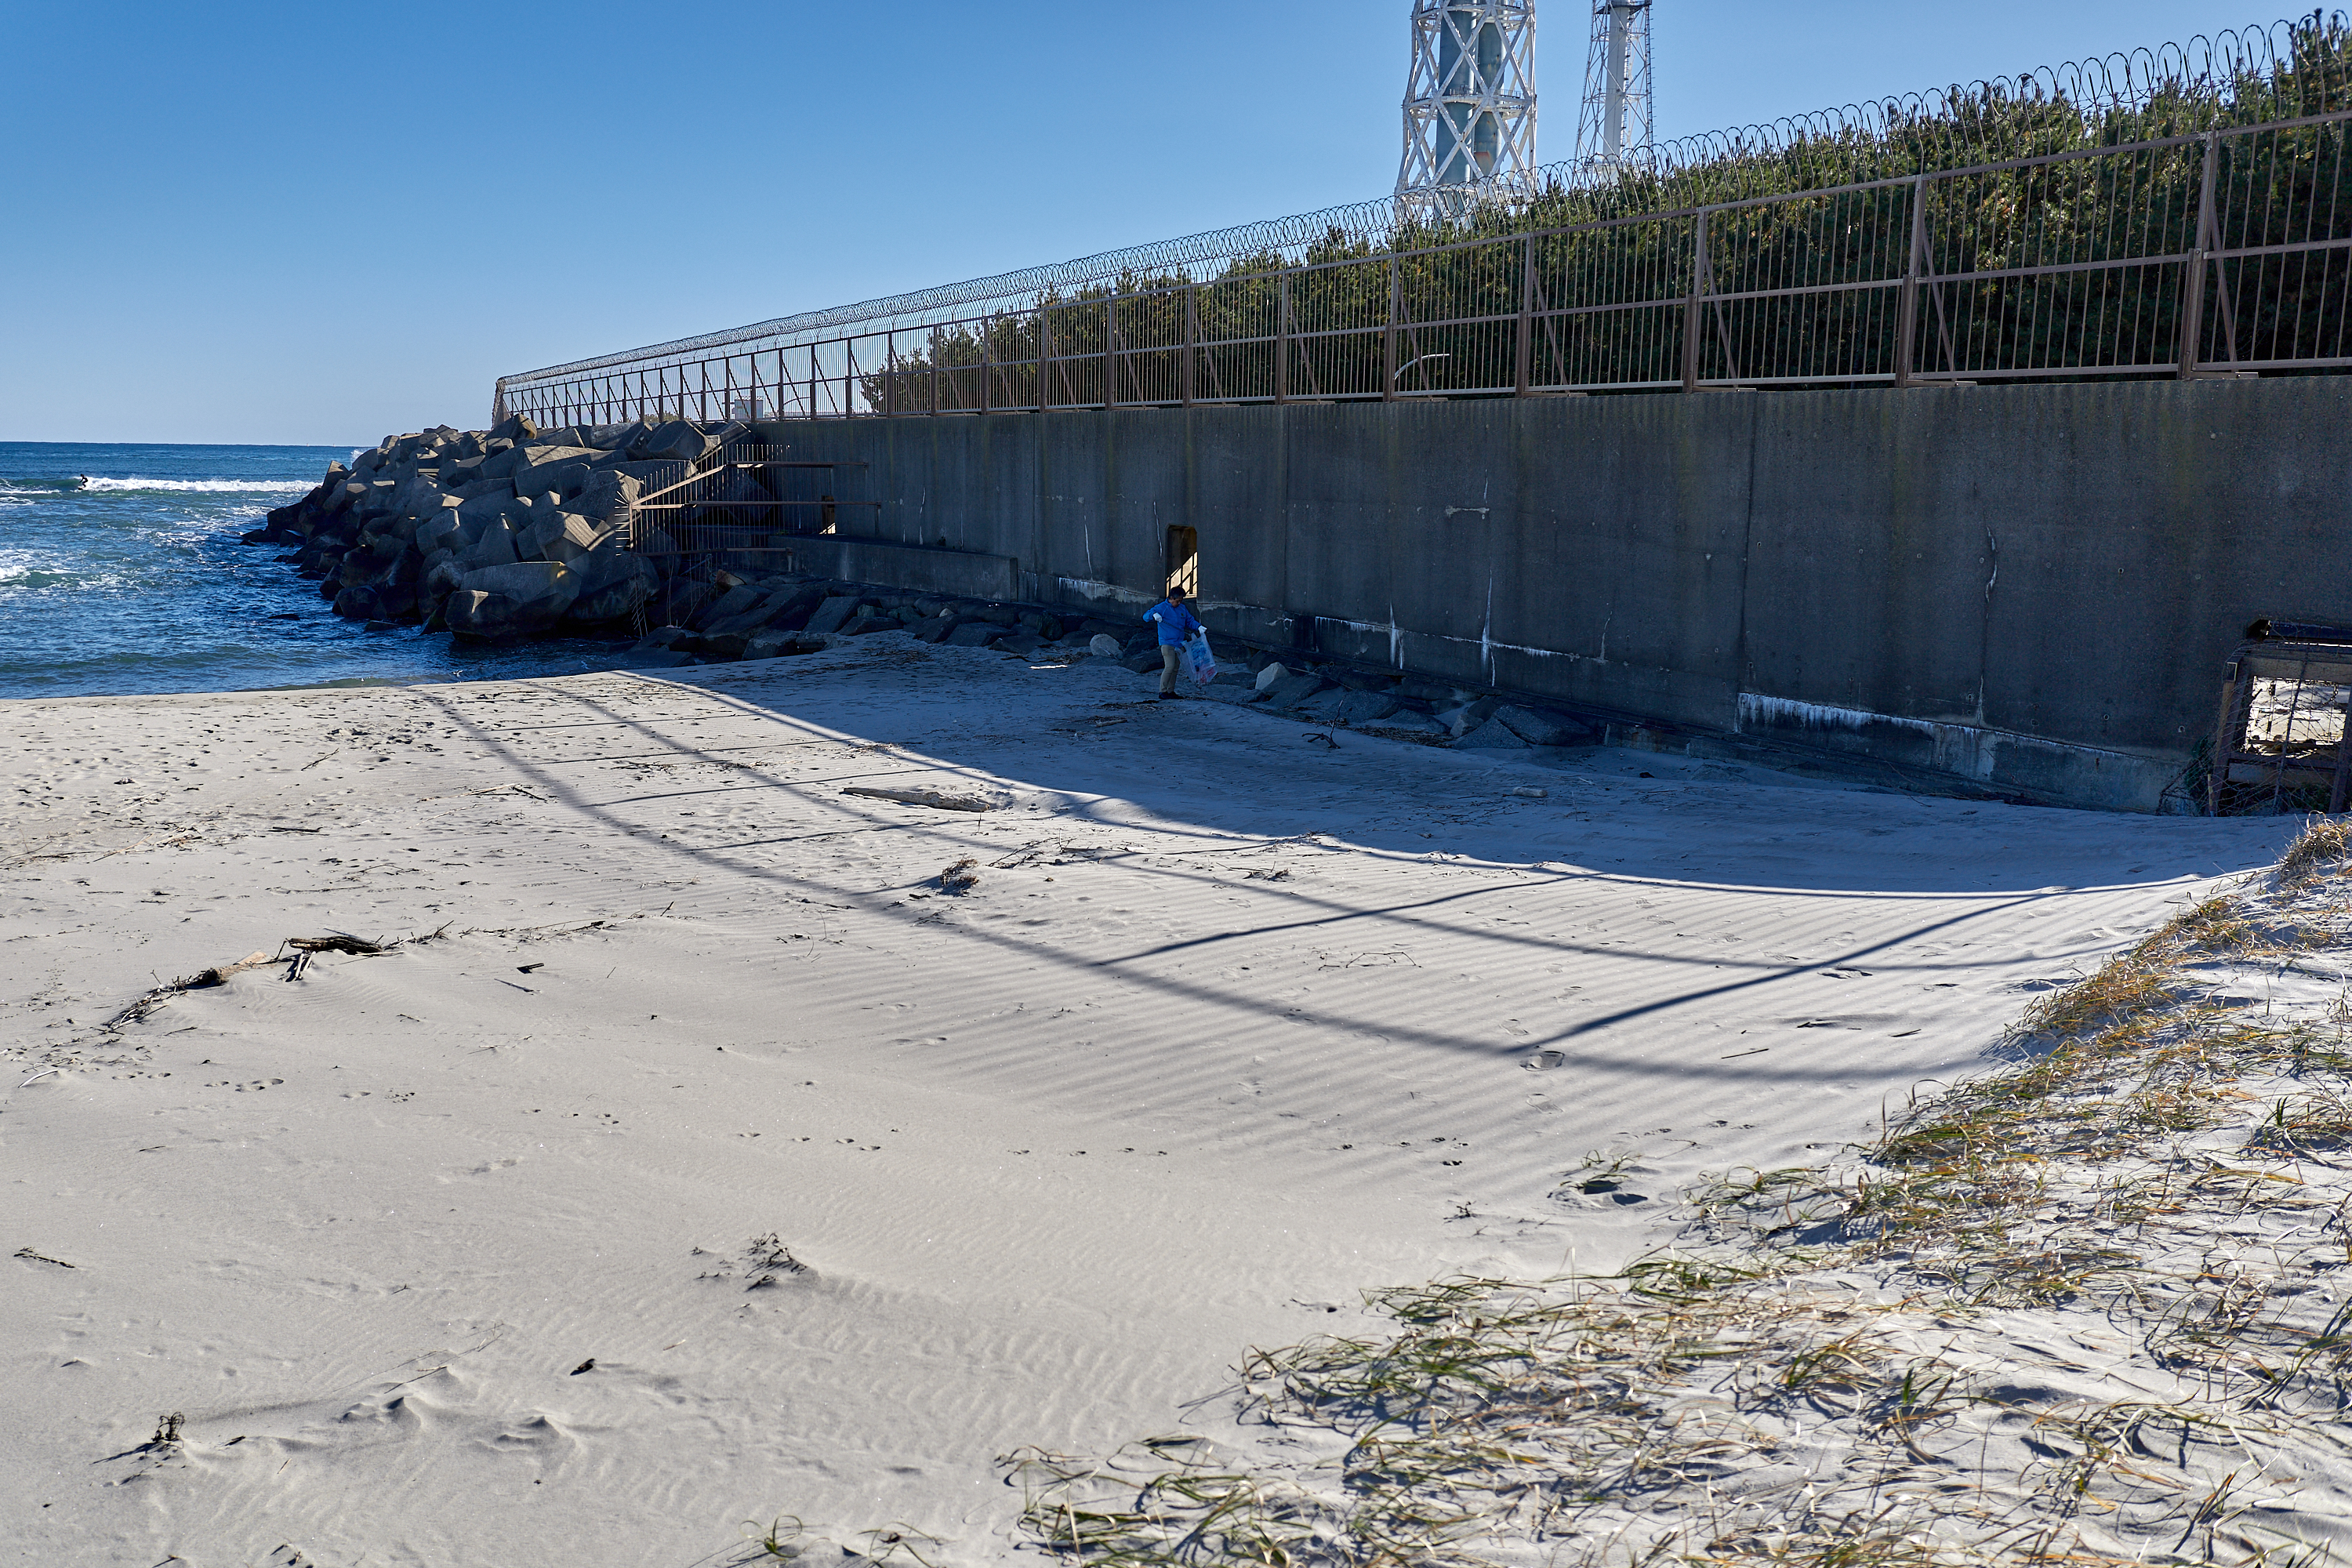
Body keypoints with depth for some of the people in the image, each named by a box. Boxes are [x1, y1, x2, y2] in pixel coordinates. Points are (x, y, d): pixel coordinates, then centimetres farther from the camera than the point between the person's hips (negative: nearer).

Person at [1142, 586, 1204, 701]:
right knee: (1169, 667, -15)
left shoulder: (1182, 609, 14)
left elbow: (1190, 621, 23)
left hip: (1179, 644, 7)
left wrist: (1199, 627, 5)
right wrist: (1154, 615, -30)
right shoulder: (1161, 608, -5)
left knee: (1176, 668, 9)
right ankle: (1162, 692, -9)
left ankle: (1171, 691, 17)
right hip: (1167, 643, -7)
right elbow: (1145, 616, -9)